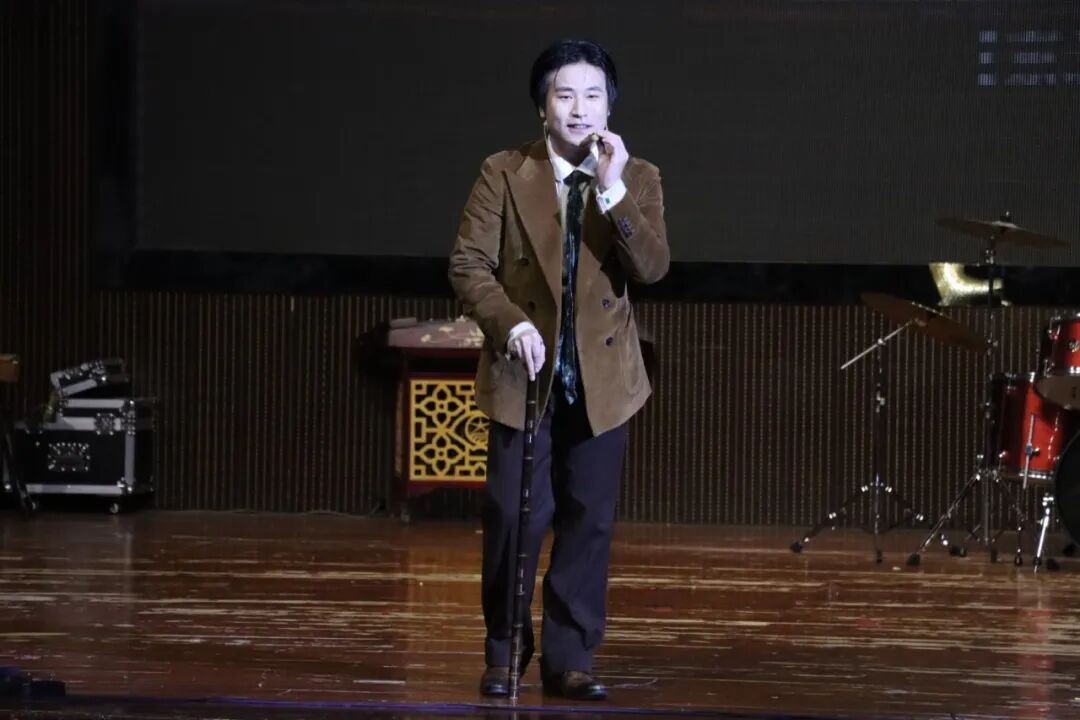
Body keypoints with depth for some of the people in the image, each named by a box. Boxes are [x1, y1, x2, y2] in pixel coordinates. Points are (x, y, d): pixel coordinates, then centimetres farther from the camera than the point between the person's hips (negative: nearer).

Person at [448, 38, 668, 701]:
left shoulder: (638, 179, 2)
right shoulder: (504, 174, -2)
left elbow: (652, 268, -11)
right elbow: (469, 265, -4)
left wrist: (613, 191, -20)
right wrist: (512, 325, -19)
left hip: (602, 377, 1)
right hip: (525, 372, -1)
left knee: (589, 520, 3)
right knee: (516, 516, -1)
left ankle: (571, 659, 10)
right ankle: (504, 652, 14)